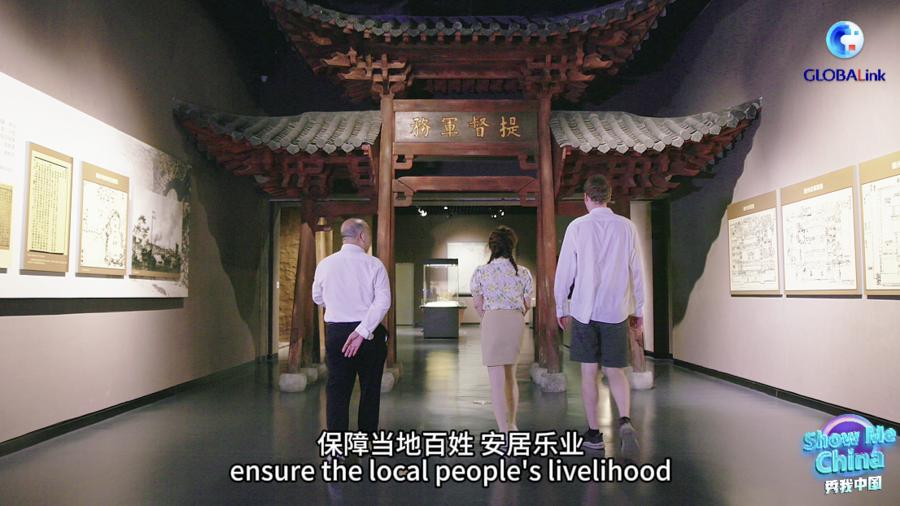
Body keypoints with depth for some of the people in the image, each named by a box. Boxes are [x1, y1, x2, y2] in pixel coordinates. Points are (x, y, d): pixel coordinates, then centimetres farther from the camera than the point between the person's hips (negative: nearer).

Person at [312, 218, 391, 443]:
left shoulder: (325, 264, 0)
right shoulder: (374, 264, -8)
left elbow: (318, 299, 13)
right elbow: (383, 301, -18)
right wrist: (363, 331, -19)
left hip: (336, 332, 2)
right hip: (368, 333, -1)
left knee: (337, 390, 8)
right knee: (370, 388, 13)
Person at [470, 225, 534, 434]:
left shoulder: (481, 272, 0)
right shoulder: (523, 272, 5)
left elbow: (478, 304, 5)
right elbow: (527, 304, 9)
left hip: (492, 321, -3)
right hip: (517, 322, 4)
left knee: (497, 379, 0)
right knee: (510, 374, 21)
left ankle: (504, 433, -4)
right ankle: (512, 426, 32)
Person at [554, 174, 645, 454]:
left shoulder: (577, 227, -3)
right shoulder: (627, 227, 3)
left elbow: (565, 271, -2)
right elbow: (636, 272, 6)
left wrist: (560, 308, 8)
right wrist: (639, 310, 14)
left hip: (584, 310, -1)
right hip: (616, 311, 2)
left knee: (589, 372, 8)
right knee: (615, 371, 10)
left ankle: (594, 433, 14)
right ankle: (625, 420, -12)